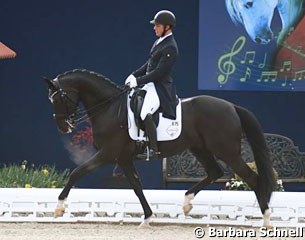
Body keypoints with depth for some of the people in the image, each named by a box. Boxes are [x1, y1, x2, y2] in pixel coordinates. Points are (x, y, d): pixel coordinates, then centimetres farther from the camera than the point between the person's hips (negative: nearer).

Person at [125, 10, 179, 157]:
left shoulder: (170, 48, -18)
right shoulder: (159, 42, 12)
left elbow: (159, 72, -21)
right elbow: (149, 64, 20)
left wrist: (138, 81, -20)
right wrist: (134, 75, 9)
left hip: (161, 87, -11)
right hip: (151, 84, 11)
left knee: (145, 114, -27)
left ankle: (154, 150, -24)